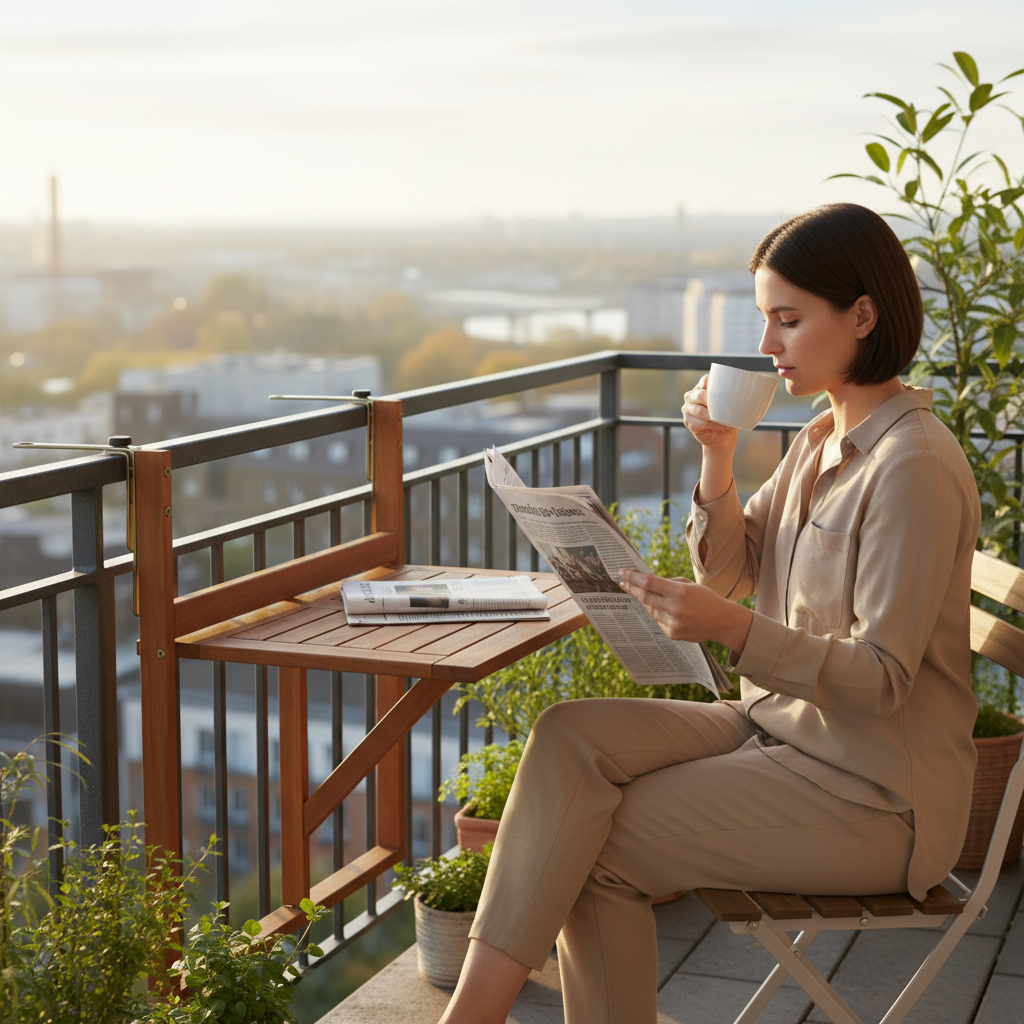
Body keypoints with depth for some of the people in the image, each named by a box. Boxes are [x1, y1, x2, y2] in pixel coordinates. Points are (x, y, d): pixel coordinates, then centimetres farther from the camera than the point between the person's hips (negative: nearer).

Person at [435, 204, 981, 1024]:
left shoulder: (914, 465, -19)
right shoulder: (823, 440, 10)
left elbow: (881, 677, -21)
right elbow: (728, 571, 12)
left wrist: (733, 628, -35)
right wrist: (719, 459, -5)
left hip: (870, 794, -8)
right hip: (780, 729, 8)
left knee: (598, 849, -17)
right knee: (573, 737, -14)